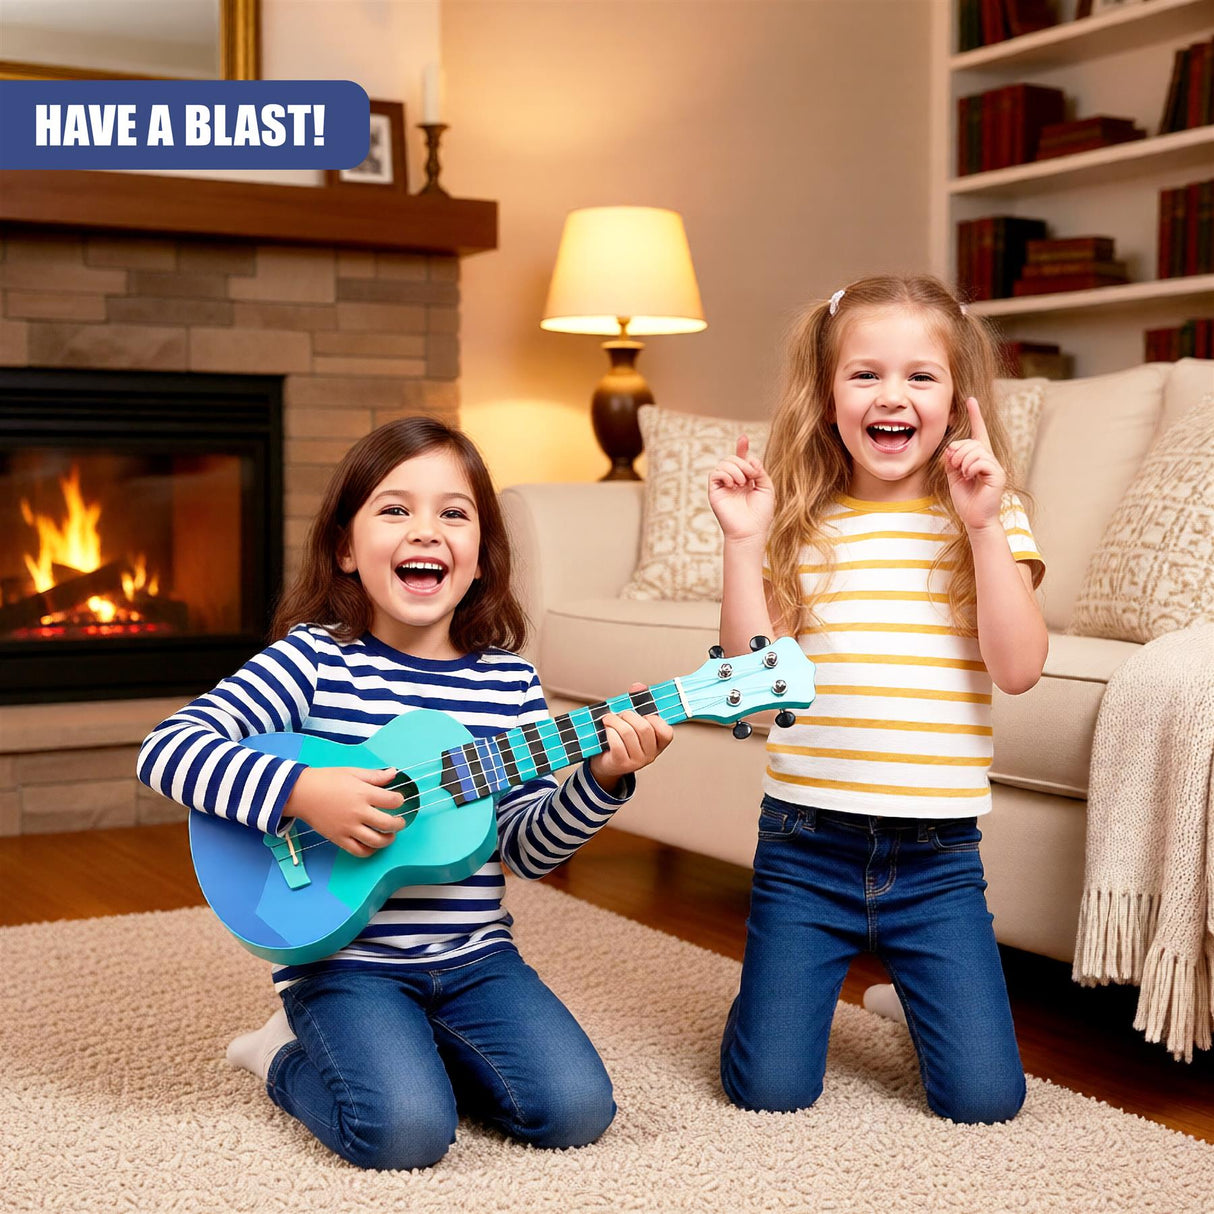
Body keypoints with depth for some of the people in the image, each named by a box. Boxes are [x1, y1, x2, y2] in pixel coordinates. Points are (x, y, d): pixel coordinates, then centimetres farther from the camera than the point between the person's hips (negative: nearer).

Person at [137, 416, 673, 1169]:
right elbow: (167, 750, -16)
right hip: (344, 956, -4)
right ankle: (291, 1058, 9)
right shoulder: (316, 660, -8)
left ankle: (420, 1051, 15)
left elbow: (530, 849, 5)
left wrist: (600, 780, -13)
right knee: (407, 1130, -24)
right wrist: (301, 790, -27)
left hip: (474, 957, 4)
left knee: (577, 1108, -12)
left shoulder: (509, 682, 2)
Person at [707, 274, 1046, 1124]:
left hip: (936, 854, 0)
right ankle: (805, 981, 33)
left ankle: (910, 994, 29)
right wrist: (744, 542, -11)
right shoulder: (802, 525, 2)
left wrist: (984, 527, -16)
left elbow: (1017, 669, -11)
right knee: (770, 1090, 1)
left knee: (985, 1098, -1)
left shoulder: (990, 519, 0)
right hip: (808, 840, 0)